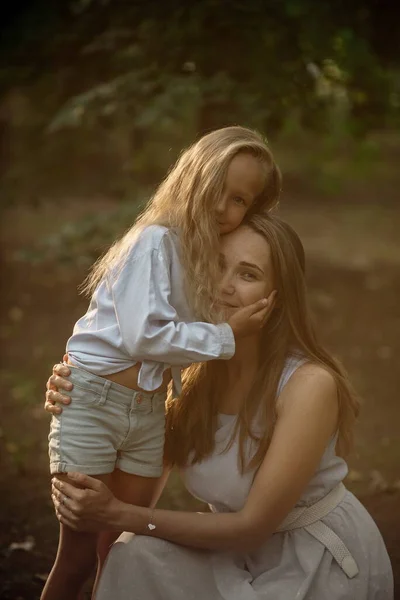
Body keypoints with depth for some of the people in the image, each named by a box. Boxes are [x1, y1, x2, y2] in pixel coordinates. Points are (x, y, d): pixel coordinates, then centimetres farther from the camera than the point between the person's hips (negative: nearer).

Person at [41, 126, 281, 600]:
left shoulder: (213, 255, 9)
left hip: (148, 416, 7)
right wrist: (226, 334, -18)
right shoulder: (156, 240, -16)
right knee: (78, 555, 1)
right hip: (92, 404, -7)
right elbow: (144, 335, -23)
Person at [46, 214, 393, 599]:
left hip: (323, 566, -5)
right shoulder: (199, 370, -8)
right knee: (139, 558, -19)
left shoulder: (309, 384, -24)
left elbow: (252, 525, -23)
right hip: (248, 549, 5)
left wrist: (119, 515, -27)